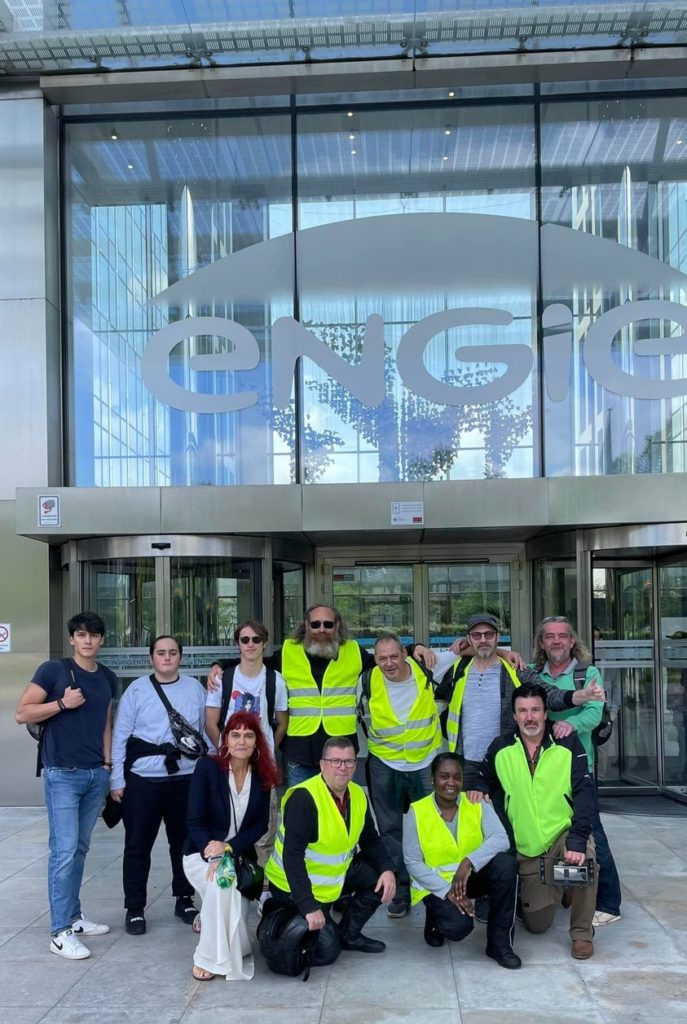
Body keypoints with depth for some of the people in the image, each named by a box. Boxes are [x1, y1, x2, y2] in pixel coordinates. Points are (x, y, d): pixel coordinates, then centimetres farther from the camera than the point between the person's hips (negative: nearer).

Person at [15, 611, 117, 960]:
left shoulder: (108, 679, 11)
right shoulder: (52, 670, -6)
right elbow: (22, 714, -7)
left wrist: (108, 764, 11)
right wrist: (62, 703, -17)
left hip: (96, 774, 5)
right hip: (62, 775, -5)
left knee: (80, 849, 12)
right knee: (64, 850, -7)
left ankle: (74, 916, 22)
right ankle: (60, 933, -3)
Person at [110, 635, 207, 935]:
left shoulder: (194, 688, 5)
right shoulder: (137, 690, -1)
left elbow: (206, 730, 7)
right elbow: (120, 736, -2)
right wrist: (117, 780, -5)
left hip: (187, 778, 2)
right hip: (143, 780, -2)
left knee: (185, 841, 13)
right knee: (138, 845, 4)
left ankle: (184, 900, 30)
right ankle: (134, 909, 16)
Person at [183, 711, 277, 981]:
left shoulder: (262, 776, -1)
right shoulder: (207, 767, -12)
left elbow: (261, 824, -3)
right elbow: (195, 821, -14)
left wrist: (229, 847, -19)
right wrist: (213, 856, -28)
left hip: (241, 856, 3)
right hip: (201, 854, -3)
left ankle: (208, 919, 26)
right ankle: (209, 958, -18)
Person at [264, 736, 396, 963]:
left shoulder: (358, 795, -3)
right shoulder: (304, 798, -28)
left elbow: (370, 840, 7)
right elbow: (292, 856, -31)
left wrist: (387, 869, -13)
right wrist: (308, 907, -36)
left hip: (335, 876, 7)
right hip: (295, 885, -7)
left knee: (381, 879, -7)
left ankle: (348, 934, 9)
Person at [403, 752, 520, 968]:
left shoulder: (478, 804, -7)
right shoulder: (417, 812, -11)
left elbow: (501, 840, -22)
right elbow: (413, 863, -12)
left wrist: (469, 862, -37)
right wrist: (446, 890, -23)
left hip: (471, 877, 3)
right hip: (436, 885, -2)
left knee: (506, 863, -27)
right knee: (458, 926, -31)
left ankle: (499, 942, -13)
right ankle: (436, 918, 9)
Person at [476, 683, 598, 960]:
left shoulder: (569, 744, -9)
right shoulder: (500, 749, -3)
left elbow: (584, 792, -16)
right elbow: (485, 782, 15)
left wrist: (578, 838, -29)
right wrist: (479, 791, -10)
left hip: (565, 832, -2)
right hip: (526, 848, 2)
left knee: (585, 858, -37)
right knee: (537, 924, 2)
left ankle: (582, 933, -12)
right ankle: (551, 891, 39)